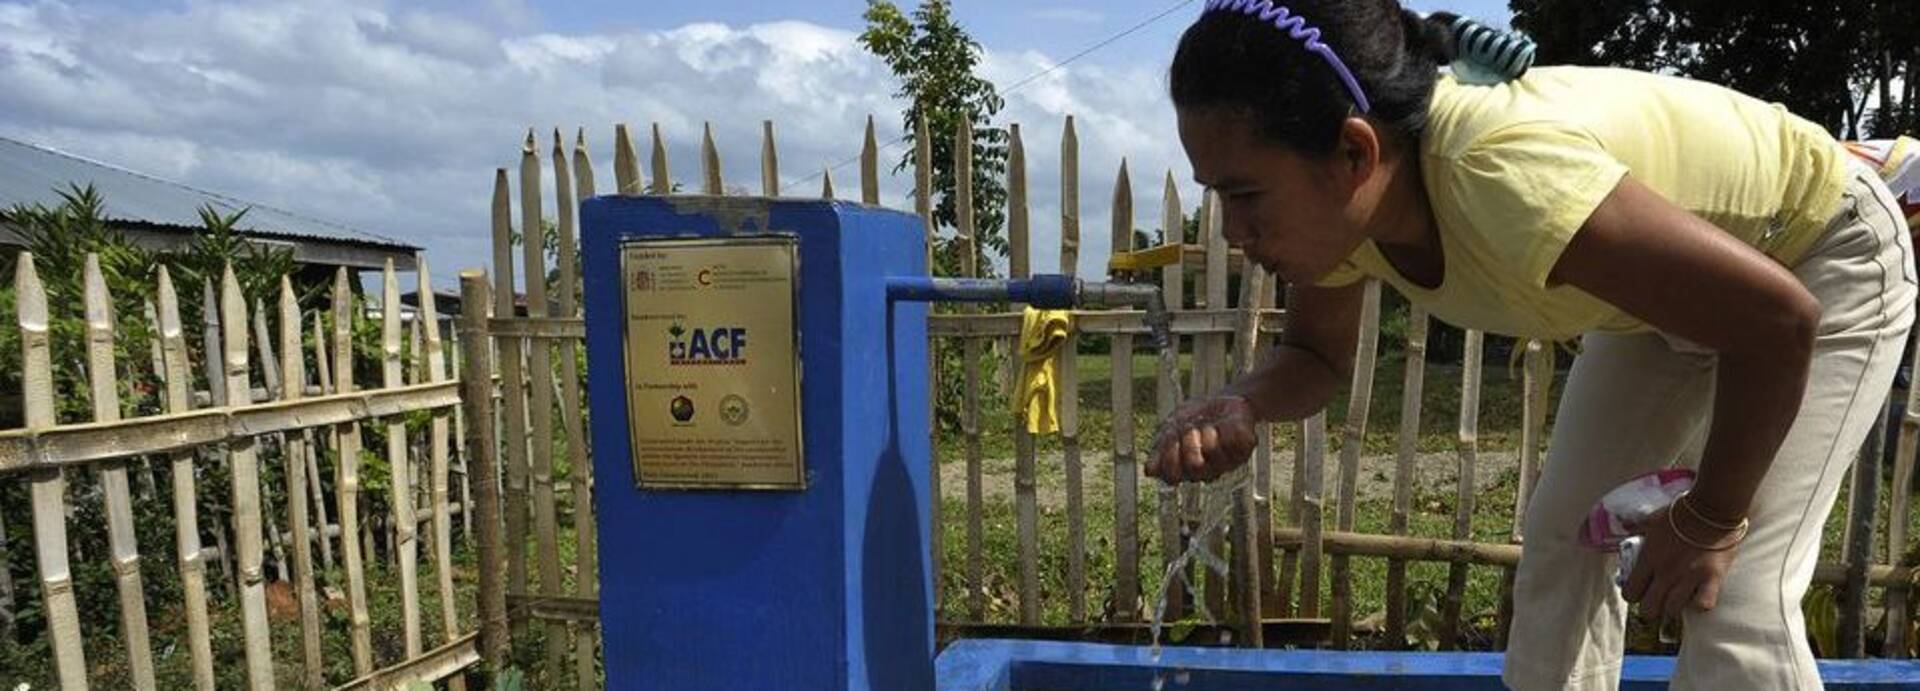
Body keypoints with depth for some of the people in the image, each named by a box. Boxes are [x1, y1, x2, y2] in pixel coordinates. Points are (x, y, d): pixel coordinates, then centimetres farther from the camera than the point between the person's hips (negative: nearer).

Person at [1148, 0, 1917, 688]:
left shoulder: (1504, 178, -45)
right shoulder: (1335, 200, -22)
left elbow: (1778, 316, -35)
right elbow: (1316, 353, -4)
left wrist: (1708, 520, -21)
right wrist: (1239, 405, -28)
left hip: (1826, 254, -6)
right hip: (1675, 269, 7)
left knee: (1737, 600, -13)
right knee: (1563, 537, 7)